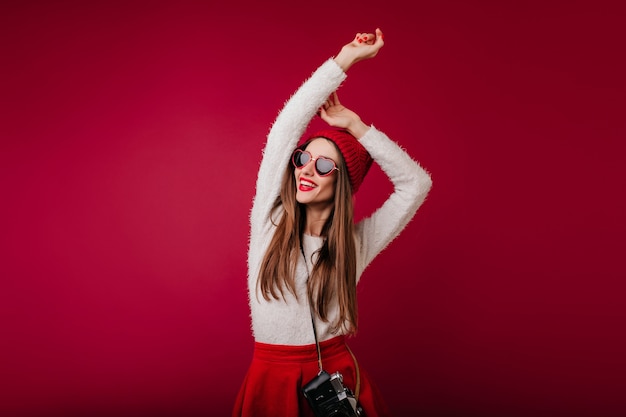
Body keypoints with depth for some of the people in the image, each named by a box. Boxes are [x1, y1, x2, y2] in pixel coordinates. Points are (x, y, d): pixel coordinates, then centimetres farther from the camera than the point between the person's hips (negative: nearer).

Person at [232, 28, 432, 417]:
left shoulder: (358, 242, 0)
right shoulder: (269, 221, -1)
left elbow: (416, 182, -1)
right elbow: (287, 127, -5)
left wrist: (356, 127, -3)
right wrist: (344, 59, -4)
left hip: (337, 375, 0)